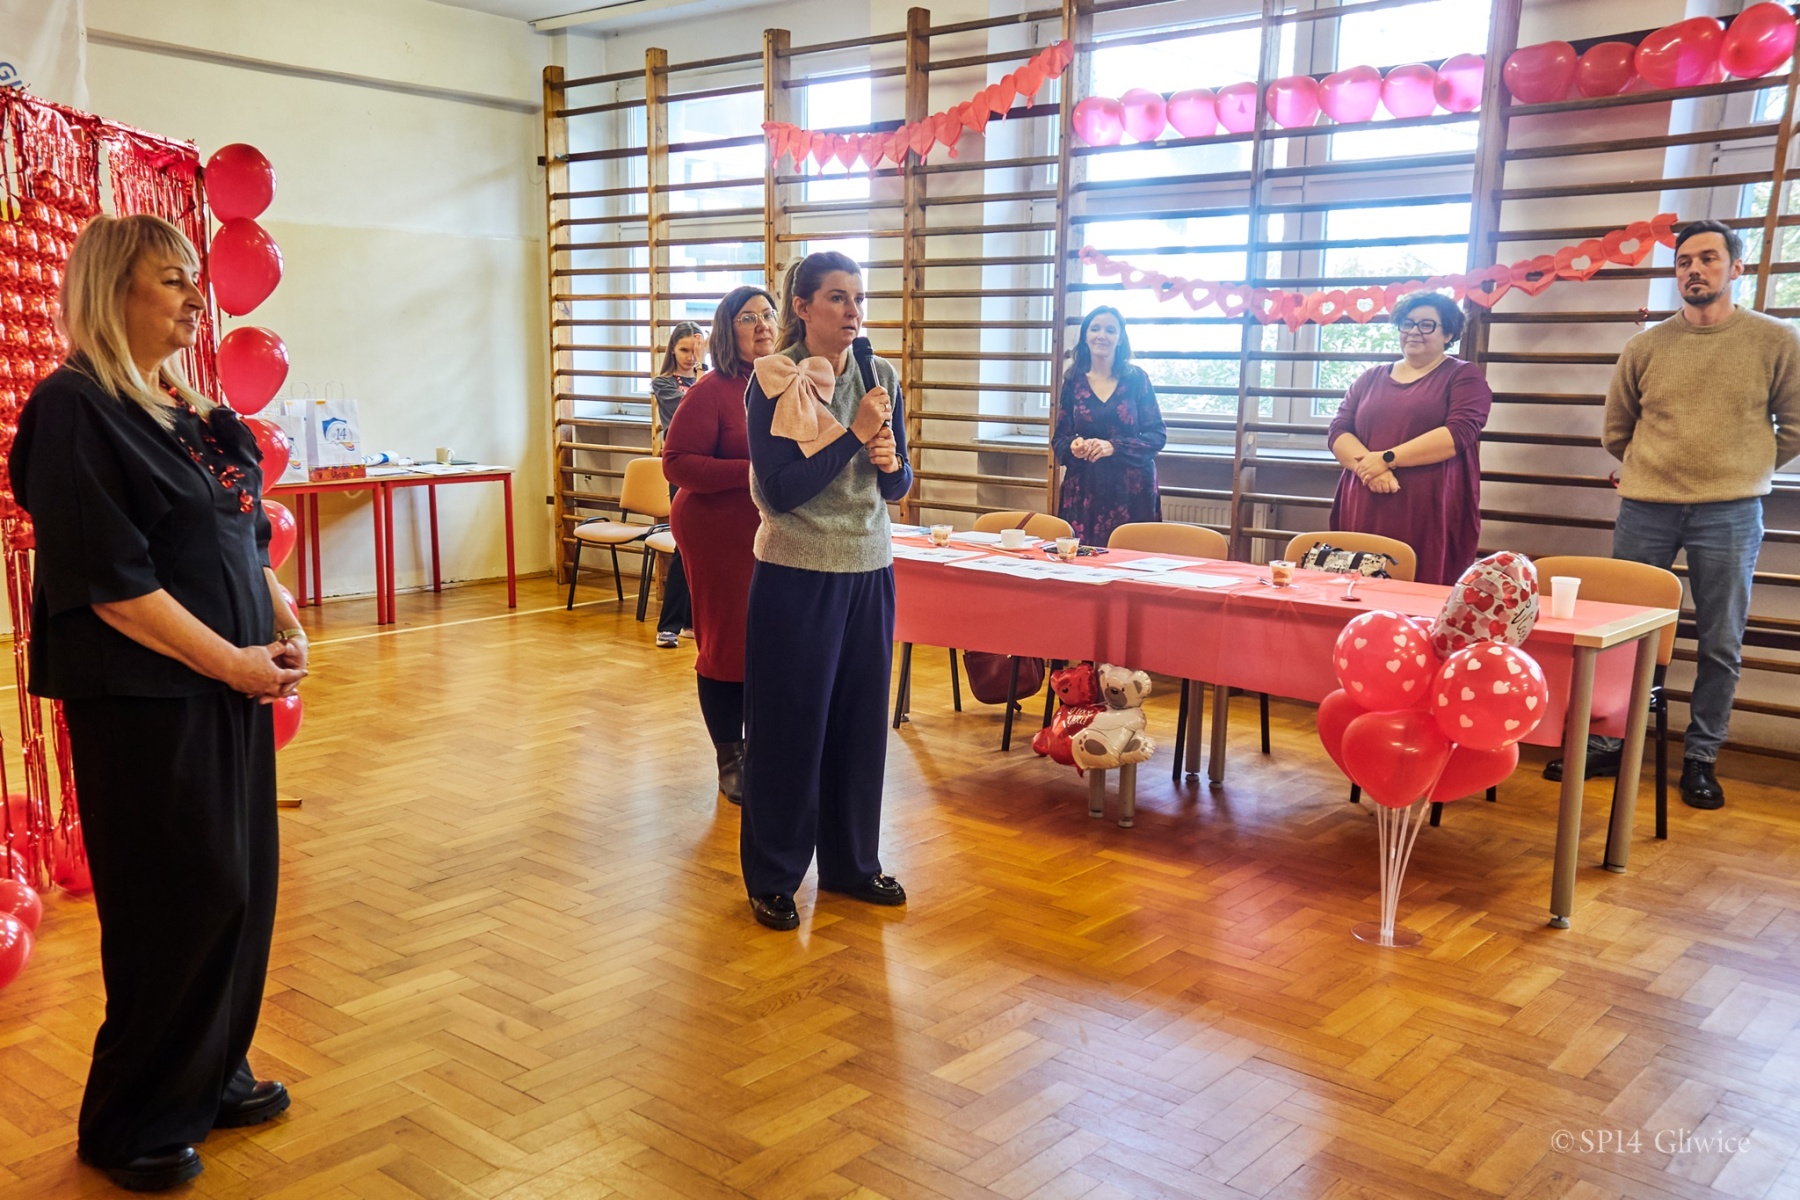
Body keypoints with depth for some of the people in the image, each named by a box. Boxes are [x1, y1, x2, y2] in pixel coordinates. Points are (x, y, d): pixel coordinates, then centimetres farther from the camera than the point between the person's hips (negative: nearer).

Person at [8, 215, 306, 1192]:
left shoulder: (190, 408, 12)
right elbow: (107, 579, -19)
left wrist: (281, 621, 3)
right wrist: (233, 661, -17)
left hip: (230, 683, 8)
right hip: (143, 698, -8)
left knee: (240, 884, 14)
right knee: (174, 901, 1)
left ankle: (211, 1075, 32)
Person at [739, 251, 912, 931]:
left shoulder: (880, 377, 6)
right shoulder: (774, 379, -9)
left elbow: (898, 487, 10)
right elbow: (780, 490, -16)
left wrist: (891, 461, -12)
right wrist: (854, 432, -19)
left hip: (869, 572, 5)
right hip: (796, 575, -5)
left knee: (861, 720, 12)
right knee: (788, 726, 4)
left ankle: (852, 862, 28)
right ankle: (773, 877, 18)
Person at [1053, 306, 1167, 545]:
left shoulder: (1136, 378, 2)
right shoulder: (1073, 381, 7)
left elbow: (1158, 436, -1)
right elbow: (1060, 437, 11)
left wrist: (1114, 446, -15)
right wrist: (1073, 445, -12)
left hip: (1131, 491, -1)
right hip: (1084, 491, 1)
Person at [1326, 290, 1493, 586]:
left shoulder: (1463, 376, 6)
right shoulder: (1370, 378, 19)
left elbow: (1460, 432, -10)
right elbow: (1338, 430, 9)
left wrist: (1387, 458, -14)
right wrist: (1366, 466, -12)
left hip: (1430, 518, -4)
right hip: (1365, 515, 4)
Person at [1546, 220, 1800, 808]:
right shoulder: (1646, 346, 5)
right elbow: (1616, 430, 15)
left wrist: (1741, 472, 7)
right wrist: (1658, 470, 14)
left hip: (1729, 516, -1)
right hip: (1646, 509, 2)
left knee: (1720, 645, 4)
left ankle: (1700, 758, 17)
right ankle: (1602, 745, 17)